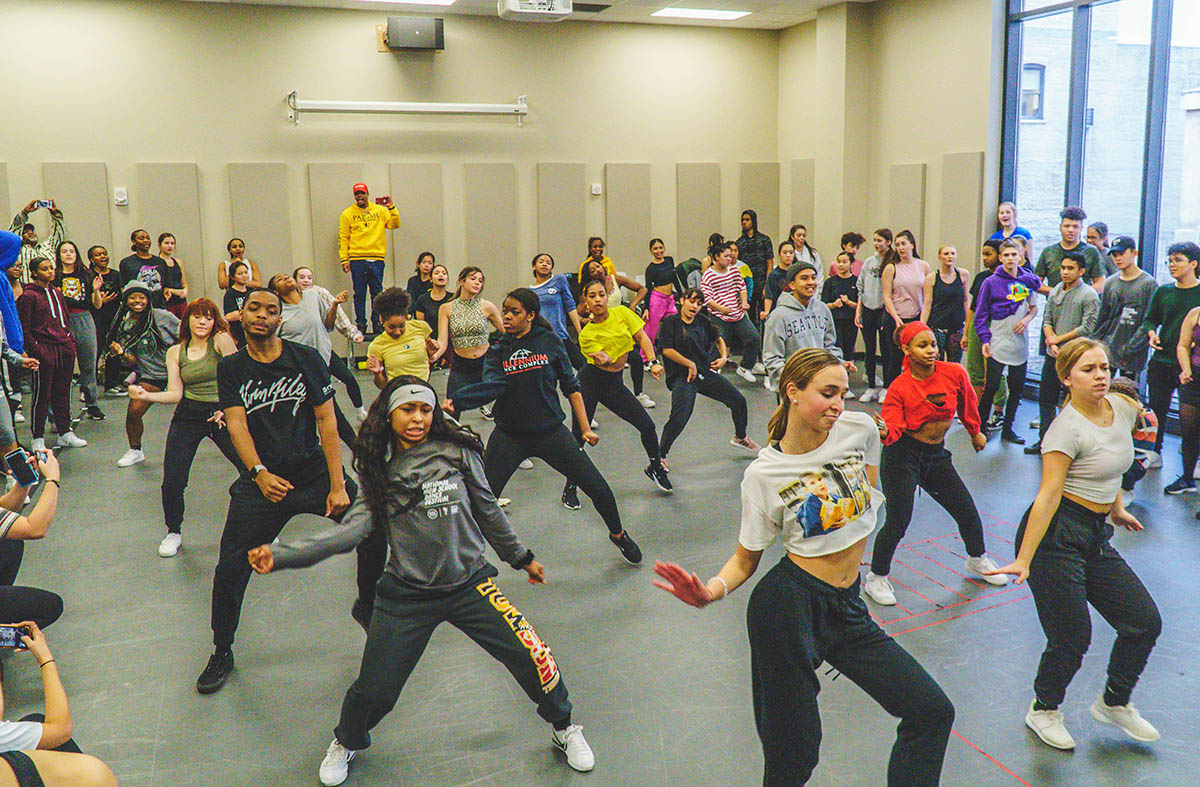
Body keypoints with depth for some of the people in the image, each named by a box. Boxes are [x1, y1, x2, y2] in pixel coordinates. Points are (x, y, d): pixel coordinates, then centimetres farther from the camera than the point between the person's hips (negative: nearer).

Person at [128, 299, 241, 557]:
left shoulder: (221, 340, -2)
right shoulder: (175, 352, 9)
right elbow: (175, 393, 2)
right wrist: (146, 395, -13)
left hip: (223, 413, -2)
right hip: (188, 416, 2)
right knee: (172, 482, -5)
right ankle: (174, 532, 22)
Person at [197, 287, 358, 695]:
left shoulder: (306, 359, 0)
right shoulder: (230, 368, 4)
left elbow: (326, 421, -4)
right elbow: (236, 424, -6)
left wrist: (337, 485, -11)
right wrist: (260, 473, -24)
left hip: (314, 471, 0)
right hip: (261, 479, 0)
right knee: (230, 568, -7)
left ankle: (368, 607, 13)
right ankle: (222, 653, 17)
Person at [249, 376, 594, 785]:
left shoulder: (457, 452, -1)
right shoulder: (379, 470, 2)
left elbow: (487, 510, 10)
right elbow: (354, 528, -9)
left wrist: (521, 557, 18)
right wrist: (281, 555, -19)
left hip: (469, 584, 0)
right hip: (406, 596, 0)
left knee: (533, 658, -10)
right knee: (374, 691, -1)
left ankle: (564, 728, 21)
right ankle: (346, 743, 36)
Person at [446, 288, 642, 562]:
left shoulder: (550, 342, -1)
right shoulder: (497, 350, 1)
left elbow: (571, 386, 3)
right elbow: (493, 386, -17)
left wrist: (585, 428, -1)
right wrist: (455, 402, -34)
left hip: (551, 431, 0)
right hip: (509, 436, 1)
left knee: (598, 489, 1)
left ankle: (618, 534, 30)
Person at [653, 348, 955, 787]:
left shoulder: (859, 429, -2)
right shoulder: (763, 474, -10)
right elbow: (746, 560, -3)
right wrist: (710, 592, -21)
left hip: (847, 608, 5)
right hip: (789, 607, -4)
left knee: (932, 713, 3)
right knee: (794, 752, 4)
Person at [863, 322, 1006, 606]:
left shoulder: (954, 373, -8)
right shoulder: (899, 387, -17)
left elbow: (967, 405, 11)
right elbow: (893, 427, -24)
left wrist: (975, 433, 24)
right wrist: (883, 432, -47)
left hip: (936, 455, 5)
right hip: (903, 456, -4)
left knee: (967, 512, 14)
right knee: (898, 521, -8)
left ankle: (977, 561, 44)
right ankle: (877, 578, 13)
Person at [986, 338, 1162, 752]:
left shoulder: (1124, 408, 5)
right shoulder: (1067, 430, -19)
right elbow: (1048, 496, -24)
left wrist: (1117, 509, 30)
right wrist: (1023, 559, -27)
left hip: (1095, 538, 8)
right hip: (1056, 535, -8)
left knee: (1145, 622, 8)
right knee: (1072, 640, -1)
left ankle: (1114, 702, 31)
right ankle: (1043, 711, 26)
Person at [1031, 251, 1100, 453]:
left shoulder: (1089, 295, -8)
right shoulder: (1054, 291, 11)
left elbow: (1087, 327, -14)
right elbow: (1047, 320, 10)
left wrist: (1059, 338, -10)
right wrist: (1052, 342, -7)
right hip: (1052, 354, 6)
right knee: (1045, 398, 11)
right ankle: (1044, 440, 21)